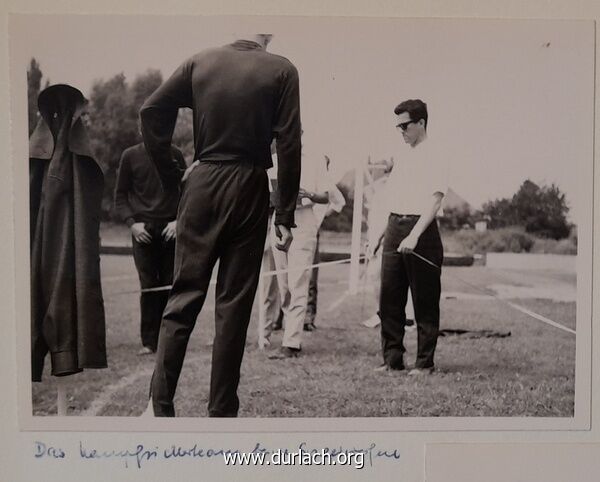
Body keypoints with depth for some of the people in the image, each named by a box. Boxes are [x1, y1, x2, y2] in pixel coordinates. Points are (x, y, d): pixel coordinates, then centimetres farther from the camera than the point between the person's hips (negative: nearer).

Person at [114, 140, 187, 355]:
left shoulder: (174, 154, 6)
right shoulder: (130, 156, 4)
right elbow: (120, 195, 7)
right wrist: (131, 223, -6)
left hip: (170, 229, 1)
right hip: (143, 230, -1)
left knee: (170, 284, 0)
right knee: (148, 285, -4)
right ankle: (149, 341, 1)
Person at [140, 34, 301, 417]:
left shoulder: (200, 62, 4)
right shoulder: (281, 70, -3)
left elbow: (152, 110, -2)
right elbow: (289, 146, -7)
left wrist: (171, 175, 4)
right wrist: (285, 216, -4)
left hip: (202, 184, 2)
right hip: (249, 189, -2)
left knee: (184, 297, 8)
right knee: (234, 304, 5)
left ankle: (160, 404, 4)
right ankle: (222, 411, 10)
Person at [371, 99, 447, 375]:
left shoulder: (431, 159, -8)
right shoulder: (404, 158, 16)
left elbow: (434, 201, -19)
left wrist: (414, 236, -29)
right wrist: (384, 233, 21)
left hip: (420, 231, -8)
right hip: (395, 229, 8)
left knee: (425, 303, 0)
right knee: (389, 299, 7)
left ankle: (425, 363, 8)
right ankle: (392, 358, 15)